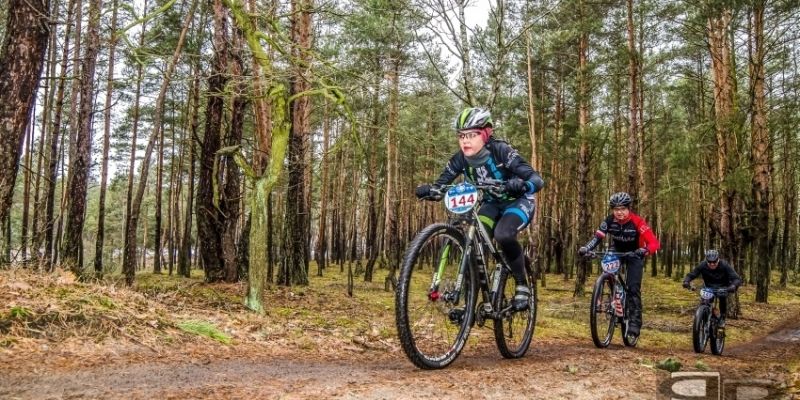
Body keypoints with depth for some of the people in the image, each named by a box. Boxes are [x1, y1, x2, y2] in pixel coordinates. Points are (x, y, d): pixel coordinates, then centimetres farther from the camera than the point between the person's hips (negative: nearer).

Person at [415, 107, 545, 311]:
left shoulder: (501, 151, -28)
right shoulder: (460, 159, -15)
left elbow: (537, 179, -35)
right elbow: (440, 185, -14)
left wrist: (522, 185, -57)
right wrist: (428, 190, -38)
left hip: (518, 201, -5)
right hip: (492, 204, 5)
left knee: (503, 235, -33)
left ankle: (522, 286, -12)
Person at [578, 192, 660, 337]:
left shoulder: (637, 222, -29)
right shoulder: (609, 221, -20)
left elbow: (655, 243, -35)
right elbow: (598, 237, -23)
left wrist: (645, 250, -56)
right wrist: (586, 248, -43)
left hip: (634, 254, -3)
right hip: (616, 252, 3)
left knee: (633, 287, -15)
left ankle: (635, 322, -8)